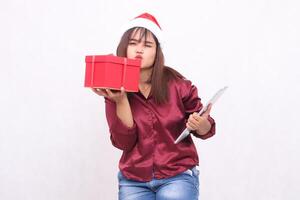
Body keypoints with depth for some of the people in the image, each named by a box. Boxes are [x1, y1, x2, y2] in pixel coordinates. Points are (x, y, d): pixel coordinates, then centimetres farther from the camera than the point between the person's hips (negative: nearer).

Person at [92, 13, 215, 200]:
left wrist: (200, 125, -21)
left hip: (178, 175, -1)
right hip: (133, 180, 2)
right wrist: (120, 100, -21)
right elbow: (124, 142, -11)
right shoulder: (114, 89, -4)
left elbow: (206, 129, 1)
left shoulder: (177, 84, -7)